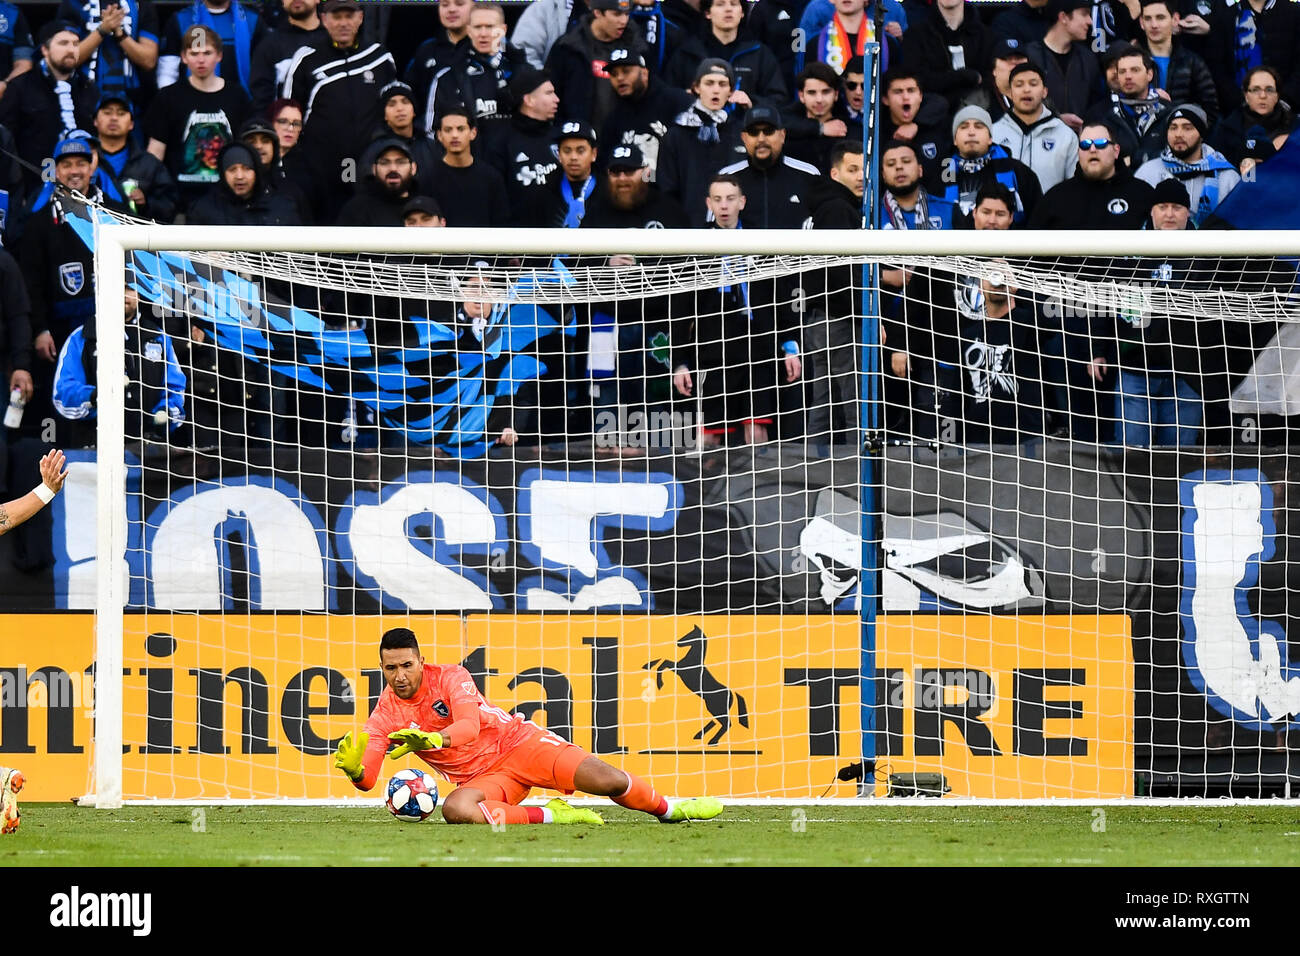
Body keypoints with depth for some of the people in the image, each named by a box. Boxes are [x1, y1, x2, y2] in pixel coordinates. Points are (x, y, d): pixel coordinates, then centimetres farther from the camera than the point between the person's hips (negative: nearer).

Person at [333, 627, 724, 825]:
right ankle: (550, 815, -19)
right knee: (454, 809, -36)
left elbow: (469, 726, -30)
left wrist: (431, 739, -52)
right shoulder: (385, 715, -3)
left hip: (516, 742, -2)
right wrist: (353, 767, -36)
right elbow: (367, 780, -10)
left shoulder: (450, 677, -12)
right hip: (482, 779, 2)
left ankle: (670, 809, 12)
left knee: (605, 780, -18)